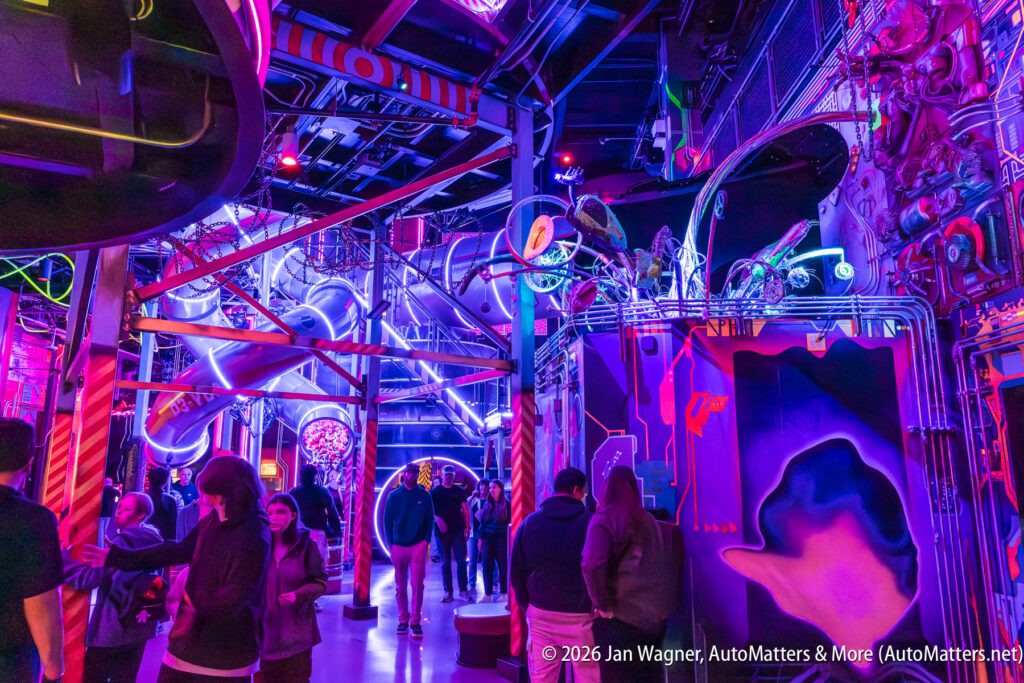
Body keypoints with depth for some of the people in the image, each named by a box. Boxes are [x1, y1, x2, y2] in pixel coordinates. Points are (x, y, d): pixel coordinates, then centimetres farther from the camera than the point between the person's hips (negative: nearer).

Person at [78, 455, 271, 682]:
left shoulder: (251, 537, -26)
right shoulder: (212, 522, 2)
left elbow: (234, 598, -28)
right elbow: (178, 550, 10)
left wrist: (195, 600, -12)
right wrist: (116, 556, 12)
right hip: (195, 634, 8)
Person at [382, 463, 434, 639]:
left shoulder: (424, 496, 3)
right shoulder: (394, 496, 4)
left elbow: (430, 520, 5)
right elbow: (387, 521, 6)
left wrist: (426, 540, -5)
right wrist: (390, 543, -2)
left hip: (418, 546, -1)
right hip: (398, 546, 1)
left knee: (417, 585, -6)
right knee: (400, 586, 8)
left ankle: (415, 621, 0)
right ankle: (403, 620, 19)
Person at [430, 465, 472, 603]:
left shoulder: (459, 491, 8)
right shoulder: (435, 492, 5)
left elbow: (465, 509, 7)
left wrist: (467, 527, -1)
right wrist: (438, 519, -18)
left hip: (458, 530, 1)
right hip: (442, 531, -1)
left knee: (461, 561, -1)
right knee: (445, 562, 3)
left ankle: (463, 590, 6)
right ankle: (448, 592, 9)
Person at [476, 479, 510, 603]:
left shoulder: (506, 504, -2)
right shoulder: (487, 504, 10)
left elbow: (510, 522, -4)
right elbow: (482, 521, 11)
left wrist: (509, 538, -10)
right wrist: (481, 537, 6)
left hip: (502, 537, -4)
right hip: (488, 537, 4)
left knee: (502, 565, 0)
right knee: (487, 565, 2)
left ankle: (504, 593, 9)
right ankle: (487, 594, 7)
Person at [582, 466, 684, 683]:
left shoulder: (603, 520, -11)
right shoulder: (649, 521, 7)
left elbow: (592, 566, -25)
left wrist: (603, 605, -12)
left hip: (620, 618, -6)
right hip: (656, 616, 6)